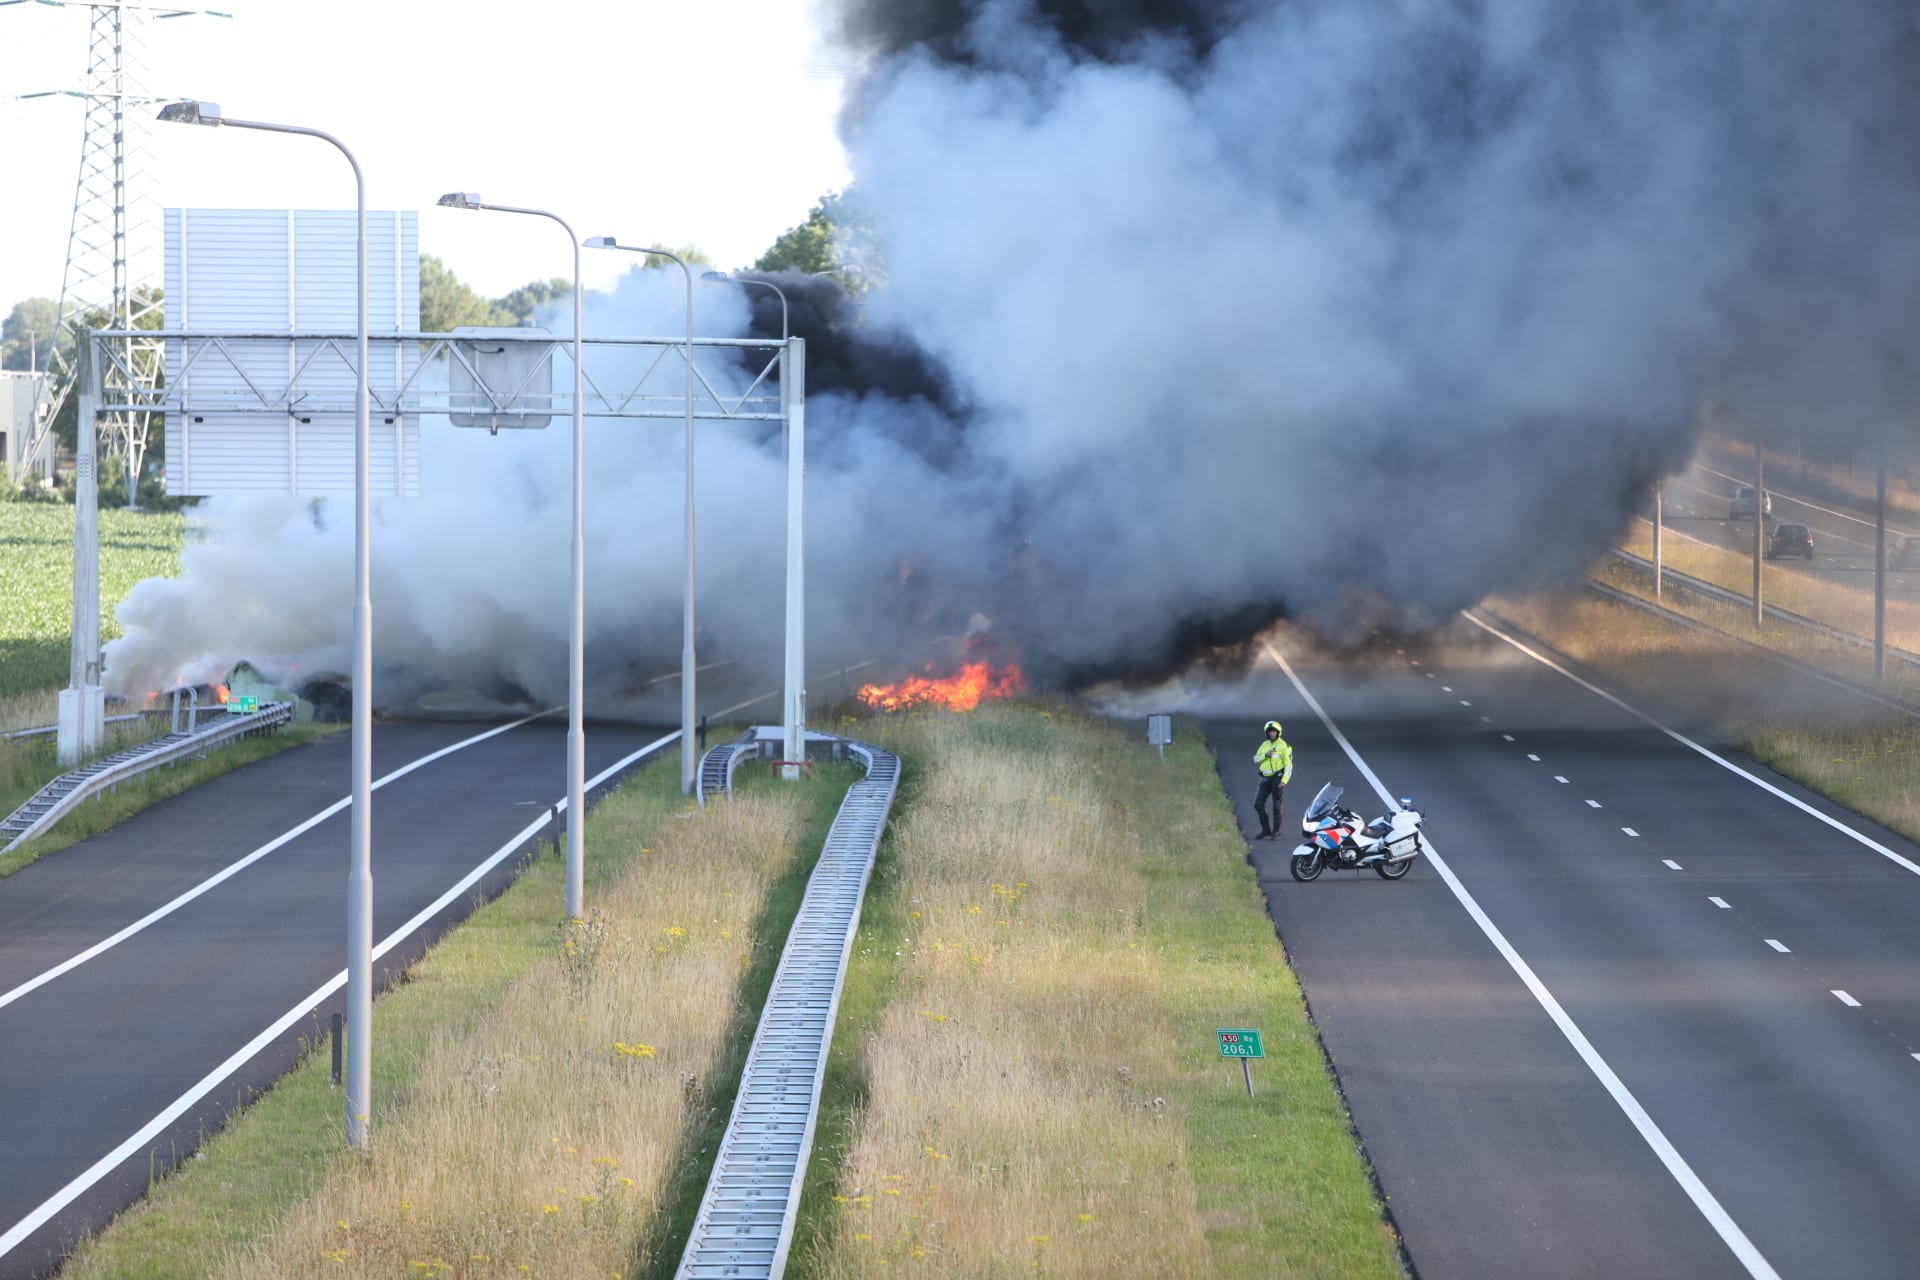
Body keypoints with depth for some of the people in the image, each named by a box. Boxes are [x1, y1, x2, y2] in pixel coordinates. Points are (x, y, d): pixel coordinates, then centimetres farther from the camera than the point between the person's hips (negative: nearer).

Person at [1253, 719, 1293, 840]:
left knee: (1277, 806, -1)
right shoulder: (1265, 745, 12)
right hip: (1265, 778, 6)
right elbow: (1255, 759, 10)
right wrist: (1265, 755, -10)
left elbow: (1288, 764, -9)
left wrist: (1284, 780, -18)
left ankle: (1276, 832, 8)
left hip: (1277, 778, -6)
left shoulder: (1284, 745, -6)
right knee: (1258, 804, 1)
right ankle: (1266, 830, 11)